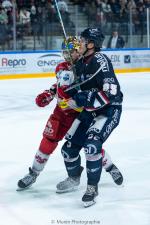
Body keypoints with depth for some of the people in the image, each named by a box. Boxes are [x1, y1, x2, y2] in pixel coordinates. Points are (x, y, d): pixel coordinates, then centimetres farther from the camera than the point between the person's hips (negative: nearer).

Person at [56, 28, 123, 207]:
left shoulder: (100, 61, -21)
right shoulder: (80, 63, 6)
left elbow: (111, 92, -28)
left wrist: (88, 101, -28)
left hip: (109, 110, -9)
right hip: (90, 110, 9)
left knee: (91, 145, -27)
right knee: (70, 146, 7)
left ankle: (92, 187, -10)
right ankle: (73, 179, 35)